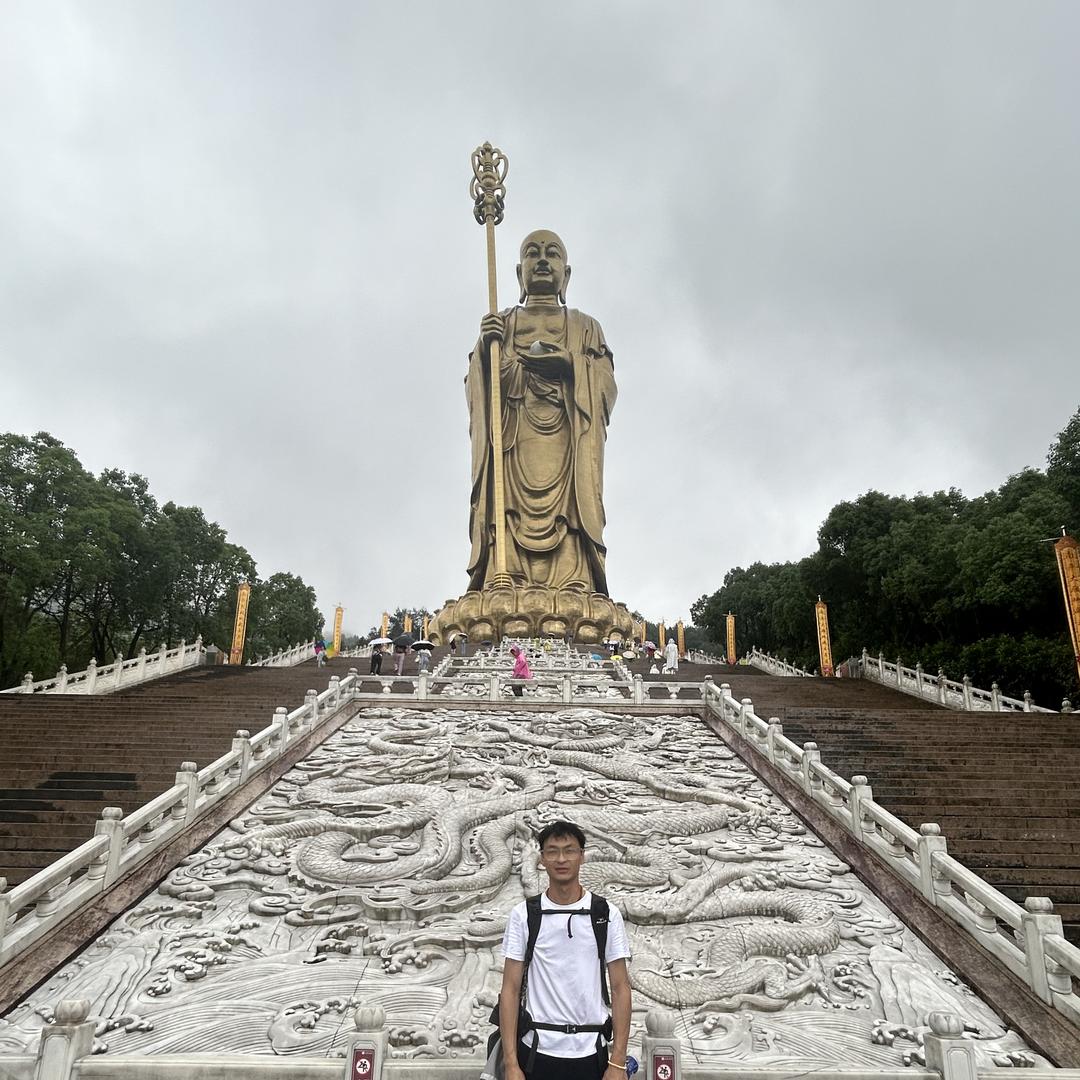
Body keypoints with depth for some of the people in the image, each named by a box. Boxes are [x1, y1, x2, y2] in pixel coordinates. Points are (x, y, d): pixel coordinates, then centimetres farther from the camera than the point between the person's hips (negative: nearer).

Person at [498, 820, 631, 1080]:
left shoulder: (607, 914, -3)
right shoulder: (523, 914, -4)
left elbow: (620, 988, -2)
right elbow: (510, 989, -2)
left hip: (591, 1054, 0)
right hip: (536, 1051, 0)